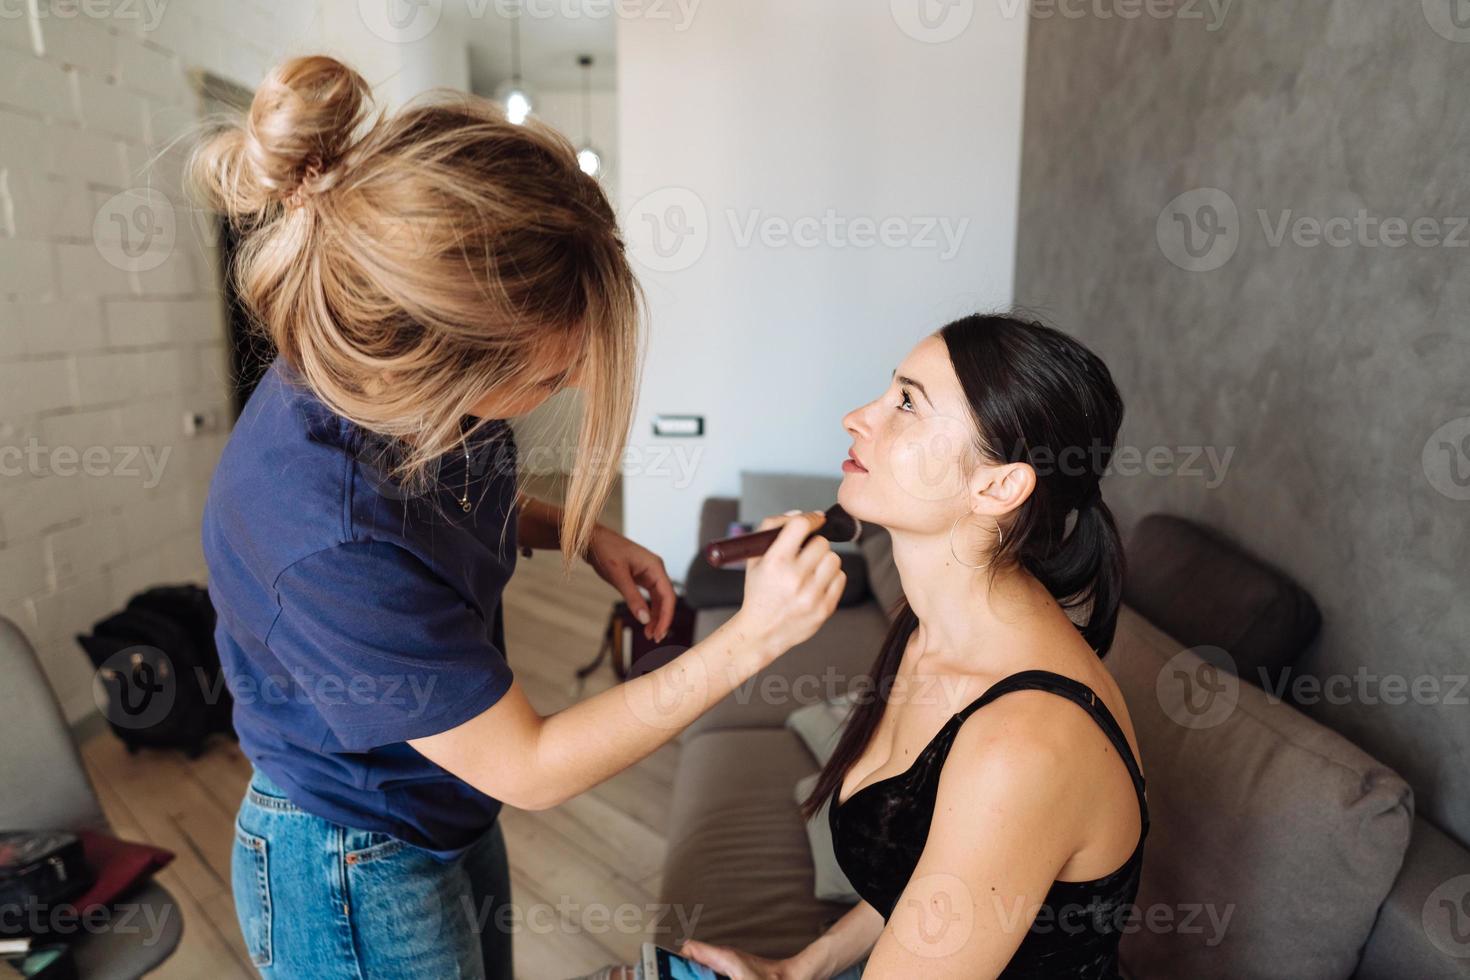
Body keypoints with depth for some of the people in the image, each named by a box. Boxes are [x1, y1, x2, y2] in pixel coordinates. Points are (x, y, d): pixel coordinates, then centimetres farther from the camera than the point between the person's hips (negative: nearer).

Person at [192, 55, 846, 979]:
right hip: (356, 886, -7)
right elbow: (532, 769, -26)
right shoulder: (332, 553, -40)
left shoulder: (368, 371, -18)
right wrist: (750, 639, -28)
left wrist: (583, 534, -9)